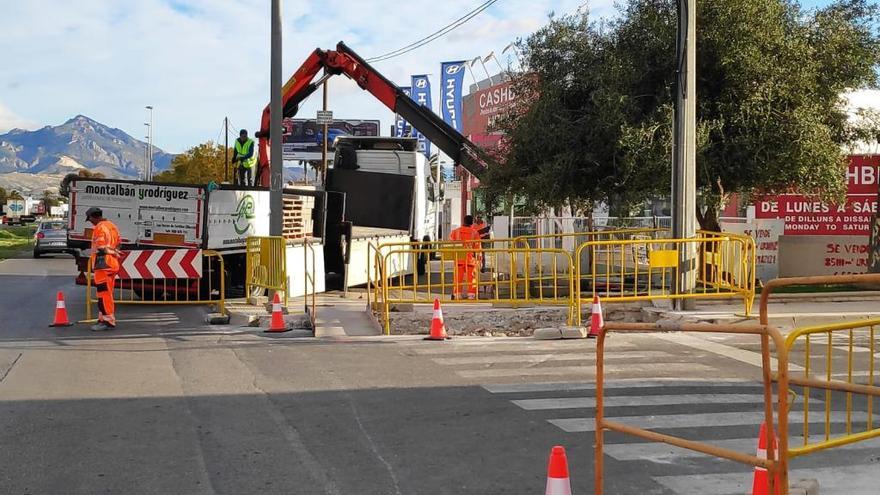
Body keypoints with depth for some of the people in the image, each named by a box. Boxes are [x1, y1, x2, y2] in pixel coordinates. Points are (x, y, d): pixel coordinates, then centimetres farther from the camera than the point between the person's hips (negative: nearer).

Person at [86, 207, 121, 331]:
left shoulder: (99, 228, -14)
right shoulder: (112, 226, 16)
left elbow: (101, 249, -17)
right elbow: (117, 245, 19)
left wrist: (96, 265, -13)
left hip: (103, 265, -10)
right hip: (113, 264, 10)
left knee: (104, 293, -7)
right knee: (107, 293, 15)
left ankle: (108, 321, -8)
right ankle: (104, 319, 22)